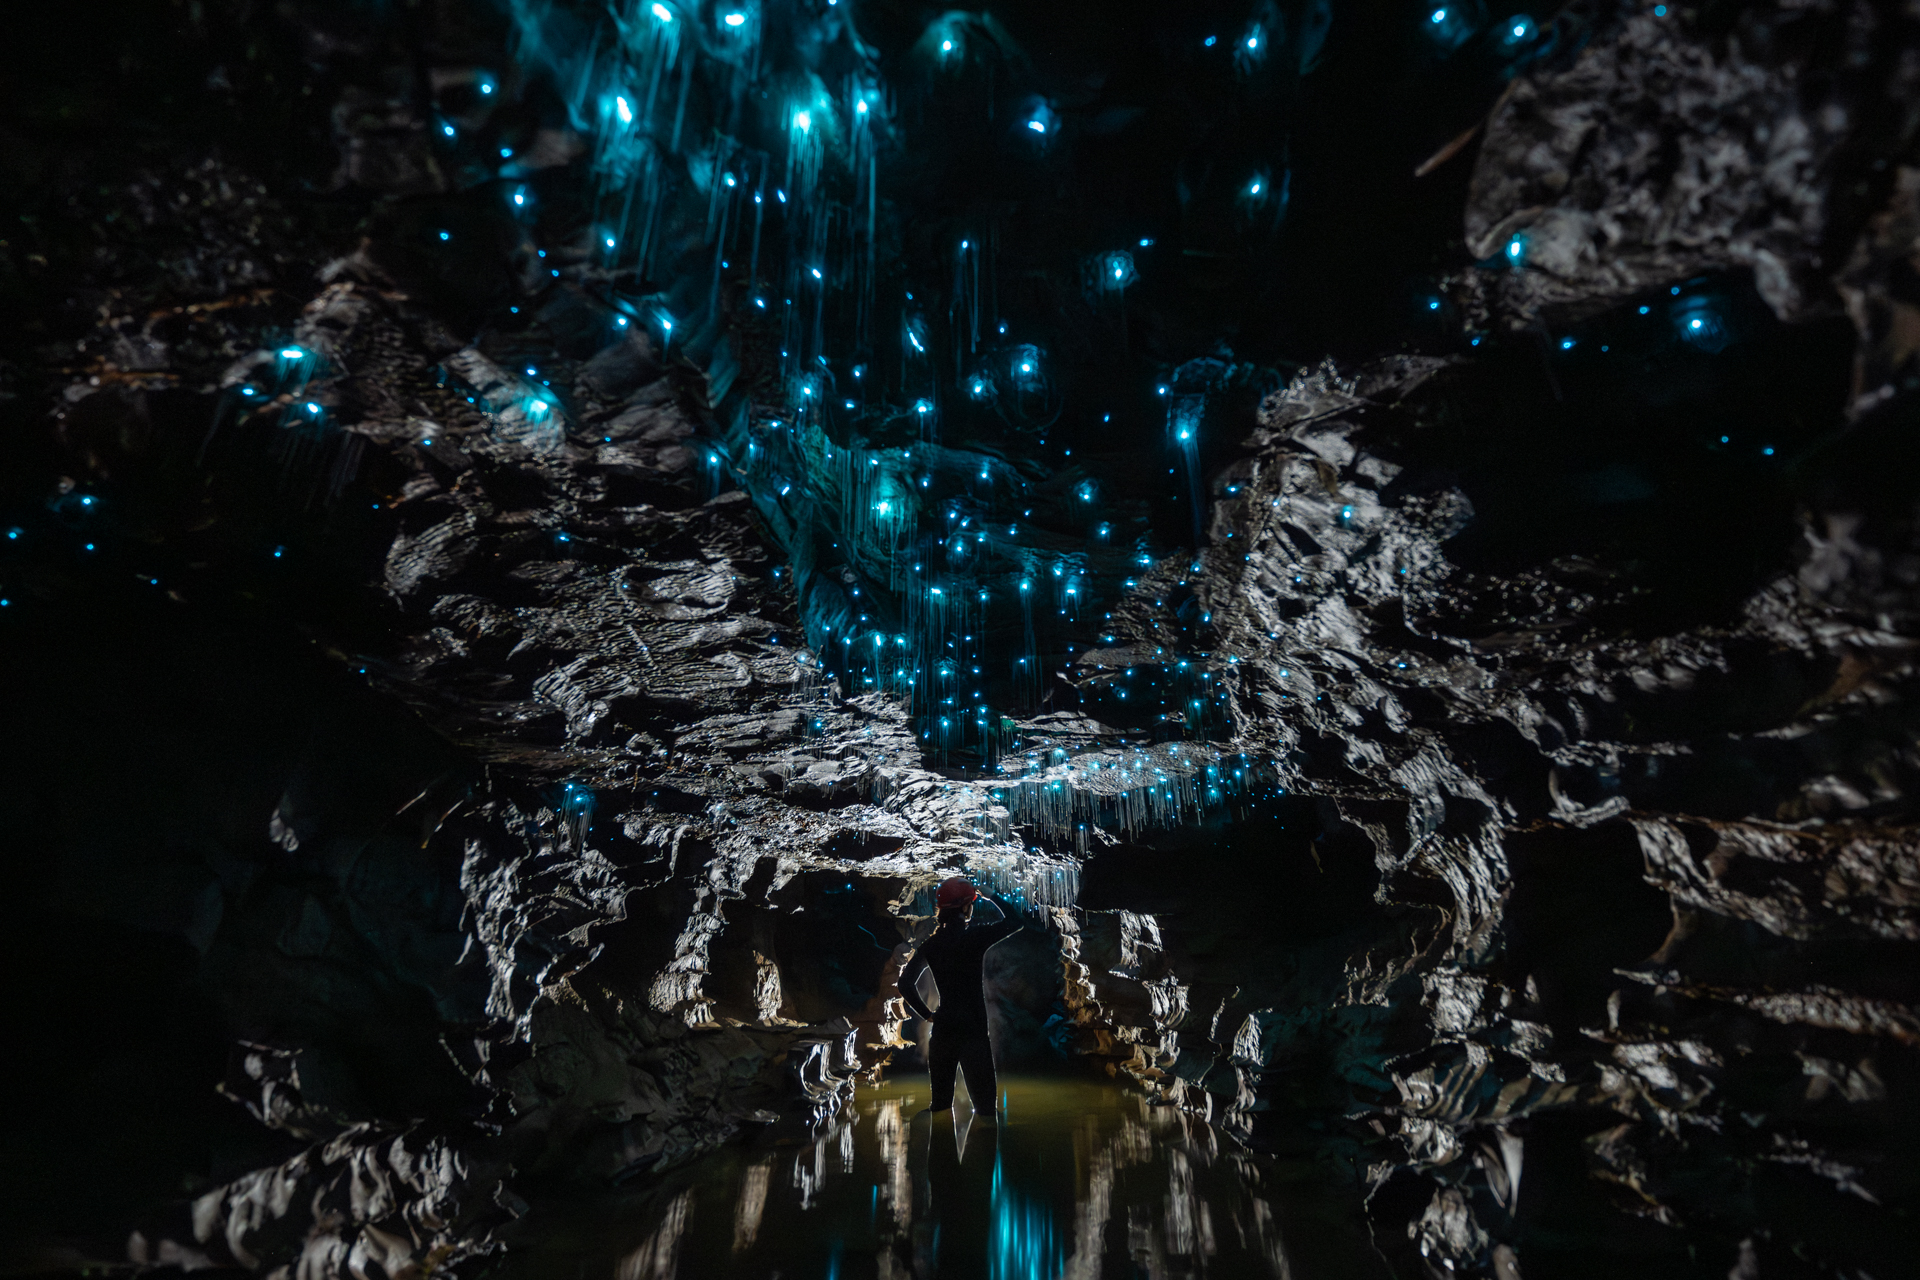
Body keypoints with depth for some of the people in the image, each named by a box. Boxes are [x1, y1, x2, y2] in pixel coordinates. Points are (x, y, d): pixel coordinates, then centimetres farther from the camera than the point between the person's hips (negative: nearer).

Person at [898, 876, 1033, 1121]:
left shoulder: (931, 944, 3)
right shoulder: (975, 936, -12)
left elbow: (906, 983, 6)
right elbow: (1015, 922, 0)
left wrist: (926, 1014, 11)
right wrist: (992, 897, 10)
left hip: (942, 1029, 6)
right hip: (972, 1030, -6)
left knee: (940, 1103, 16)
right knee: (985, 1104, 2)